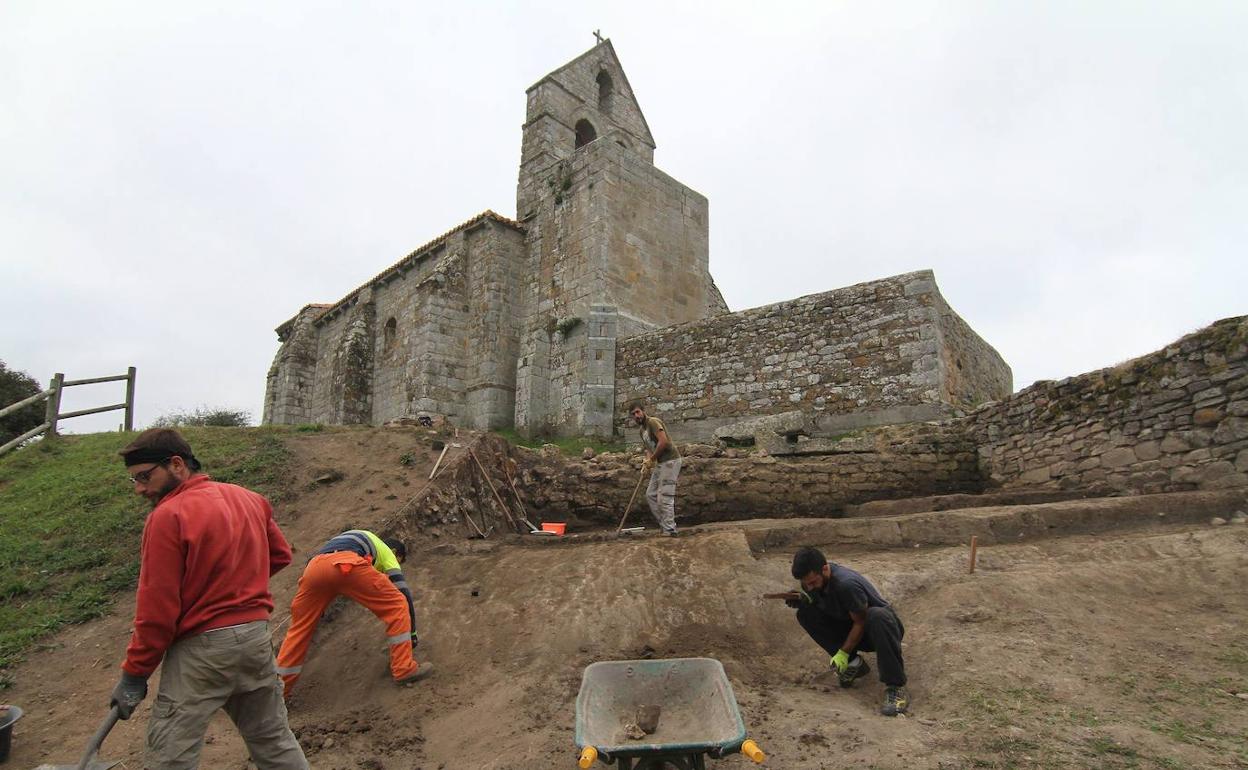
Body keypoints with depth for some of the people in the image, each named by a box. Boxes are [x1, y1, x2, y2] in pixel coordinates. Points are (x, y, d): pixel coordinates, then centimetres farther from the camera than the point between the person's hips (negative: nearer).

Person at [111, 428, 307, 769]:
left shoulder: (167, 516, -14)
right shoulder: (251, 500, 5)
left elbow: (157, 608, -13)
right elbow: (280, 555, 15)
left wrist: (134, 674, -4)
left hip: (202, 647, -7)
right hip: (256, 636, 7)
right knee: (274, 739, 19)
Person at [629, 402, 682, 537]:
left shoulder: (653, 422, -12)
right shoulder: (642, 430, 18)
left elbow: (663, 441, -23)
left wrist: (652, 459, -13)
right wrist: (647, 461, -3)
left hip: (670, 461, -10)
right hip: (660, 463, 10)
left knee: (664, 497, -10)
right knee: (650, 494, 12)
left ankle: (669, 531, -4)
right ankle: (664, 524, 17)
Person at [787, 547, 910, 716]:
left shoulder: (846, 584, -33)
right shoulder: (811, 578, -13)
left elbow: (861, 622, -23)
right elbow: (812, 599, 3)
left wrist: (843, 652, -23)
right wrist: (800, 600, -19)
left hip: (881, 624, -6)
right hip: (849, 627, 6)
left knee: (876, 616, -41)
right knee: (805, 613, -13)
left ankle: (895, 687, -31)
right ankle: (853, 663, -3)